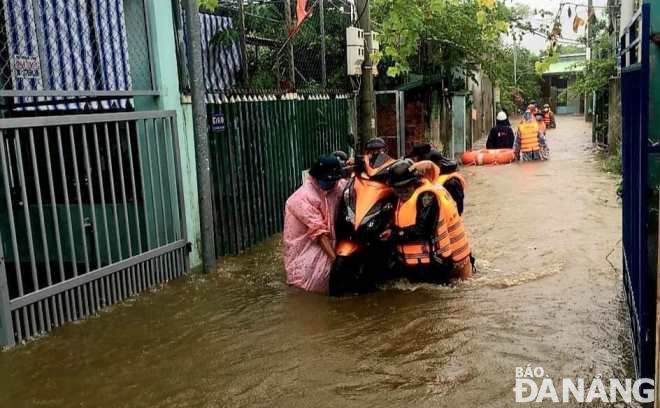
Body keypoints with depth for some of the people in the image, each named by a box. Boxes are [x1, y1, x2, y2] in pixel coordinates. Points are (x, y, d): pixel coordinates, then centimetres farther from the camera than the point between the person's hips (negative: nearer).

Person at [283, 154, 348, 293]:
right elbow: (318, 231, -27)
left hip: (329, 239, 7)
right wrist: (335, 258, -31)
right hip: (305, 245, -7)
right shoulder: (304, 197, -22)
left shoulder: (336, 186, -3)